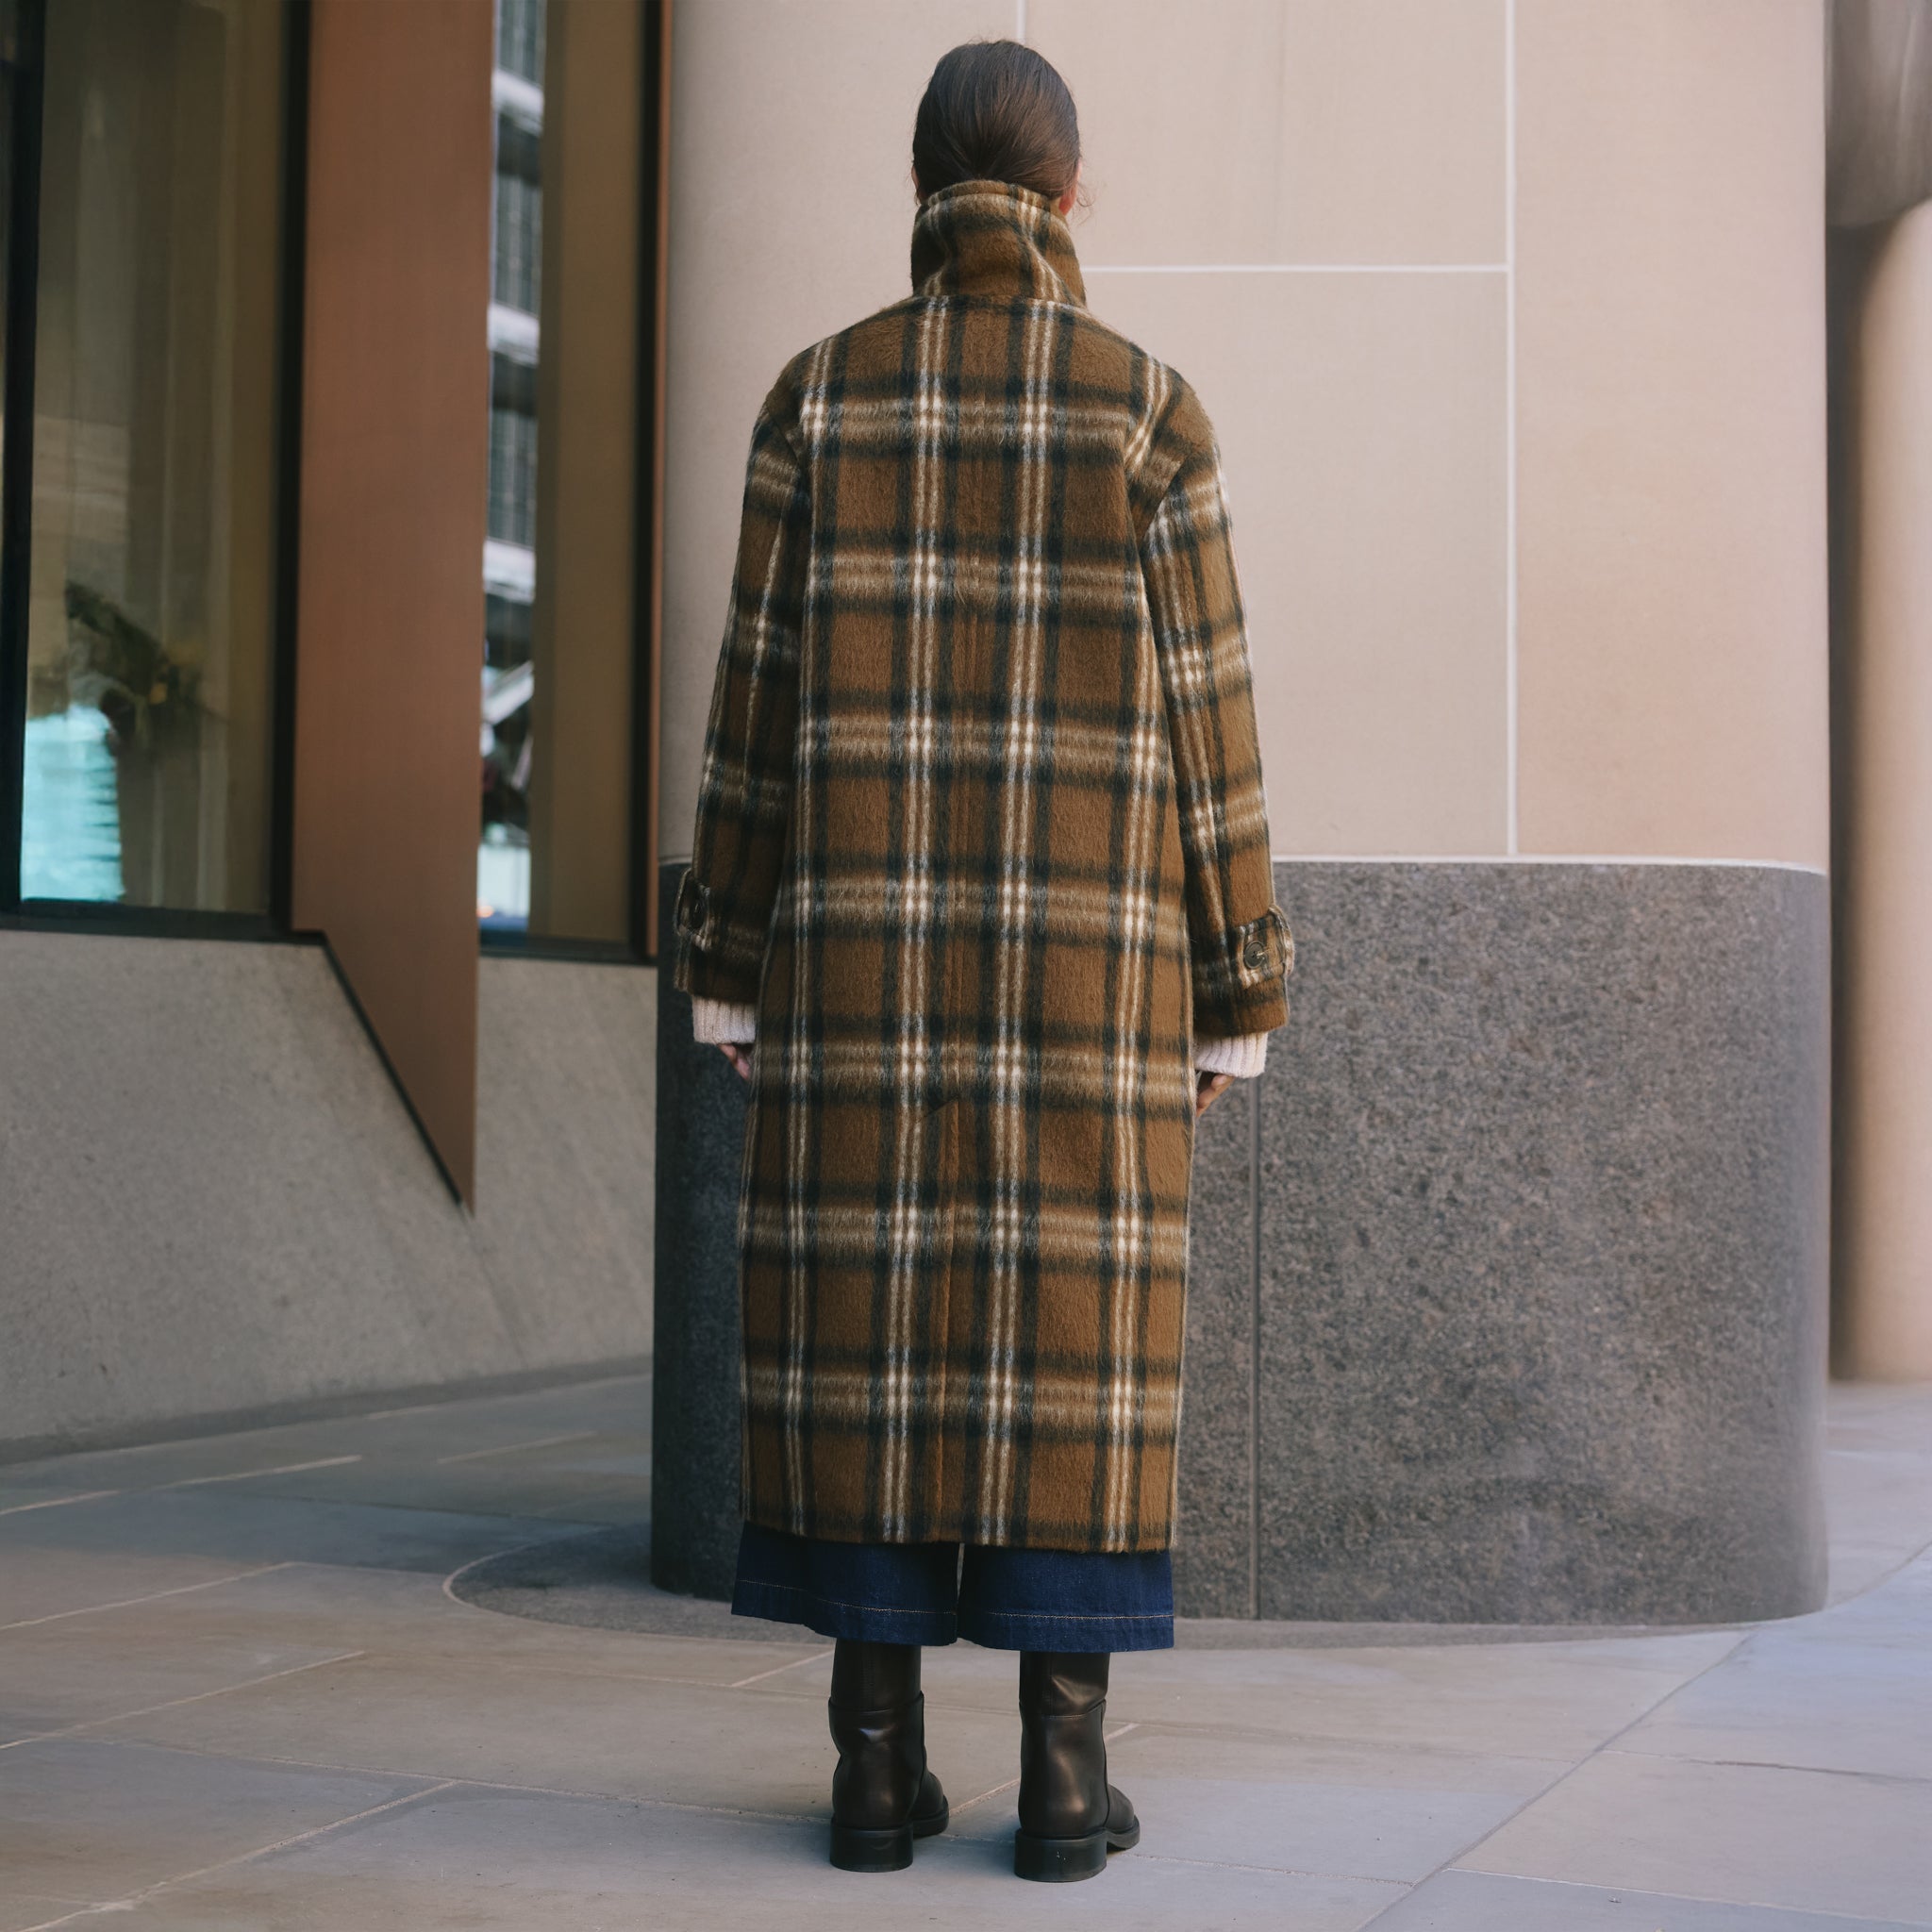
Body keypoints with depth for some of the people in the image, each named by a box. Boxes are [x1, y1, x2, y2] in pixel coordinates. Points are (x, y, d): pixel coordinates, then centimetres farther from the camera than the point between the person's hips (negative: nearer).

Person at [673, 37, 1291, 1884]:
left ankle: (878, 1760, 4)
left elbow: (759, 692, 2)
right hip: (1087, 936, -1)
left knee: (871, 1325, 4)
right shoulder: (1149, 404, -1)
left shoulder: (818, 392, 3)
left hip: (868, 929, 2)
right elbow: (1203, 712, -2)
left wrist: (728, 971, 7)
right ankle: (1063, 1771, 2)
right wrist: (1238, 989, 3)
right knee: (1070, 1330, 1)